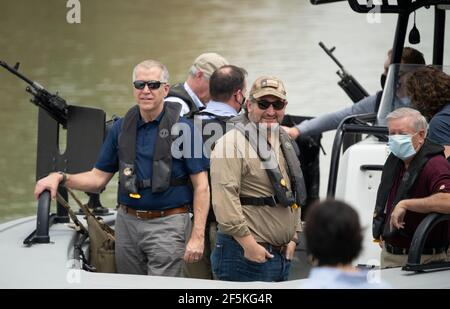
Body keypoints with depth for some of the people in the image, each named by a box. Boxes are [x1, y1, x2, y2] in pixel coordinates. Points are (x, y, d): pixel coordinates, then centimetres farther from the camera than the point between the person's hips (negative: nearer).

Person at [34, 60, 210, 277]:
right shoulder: (121, 128, 8)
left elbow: (201, 186, -7)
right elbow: (99, 177, 12)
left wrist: (197, 237, -14)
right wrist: (61, 178, -5)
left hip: (167, 226, -5)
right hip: (127, 223, 5)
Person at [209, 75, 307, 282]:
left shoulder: (284, 143, 17)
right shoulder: (232, 144, -12)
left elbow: (294, 195, 26)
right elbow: (224, 198, -21)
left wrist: (292, 239, 16)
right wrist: (249, 244, -22)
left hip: (282, 255, 9)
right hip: (244, 256, -9)